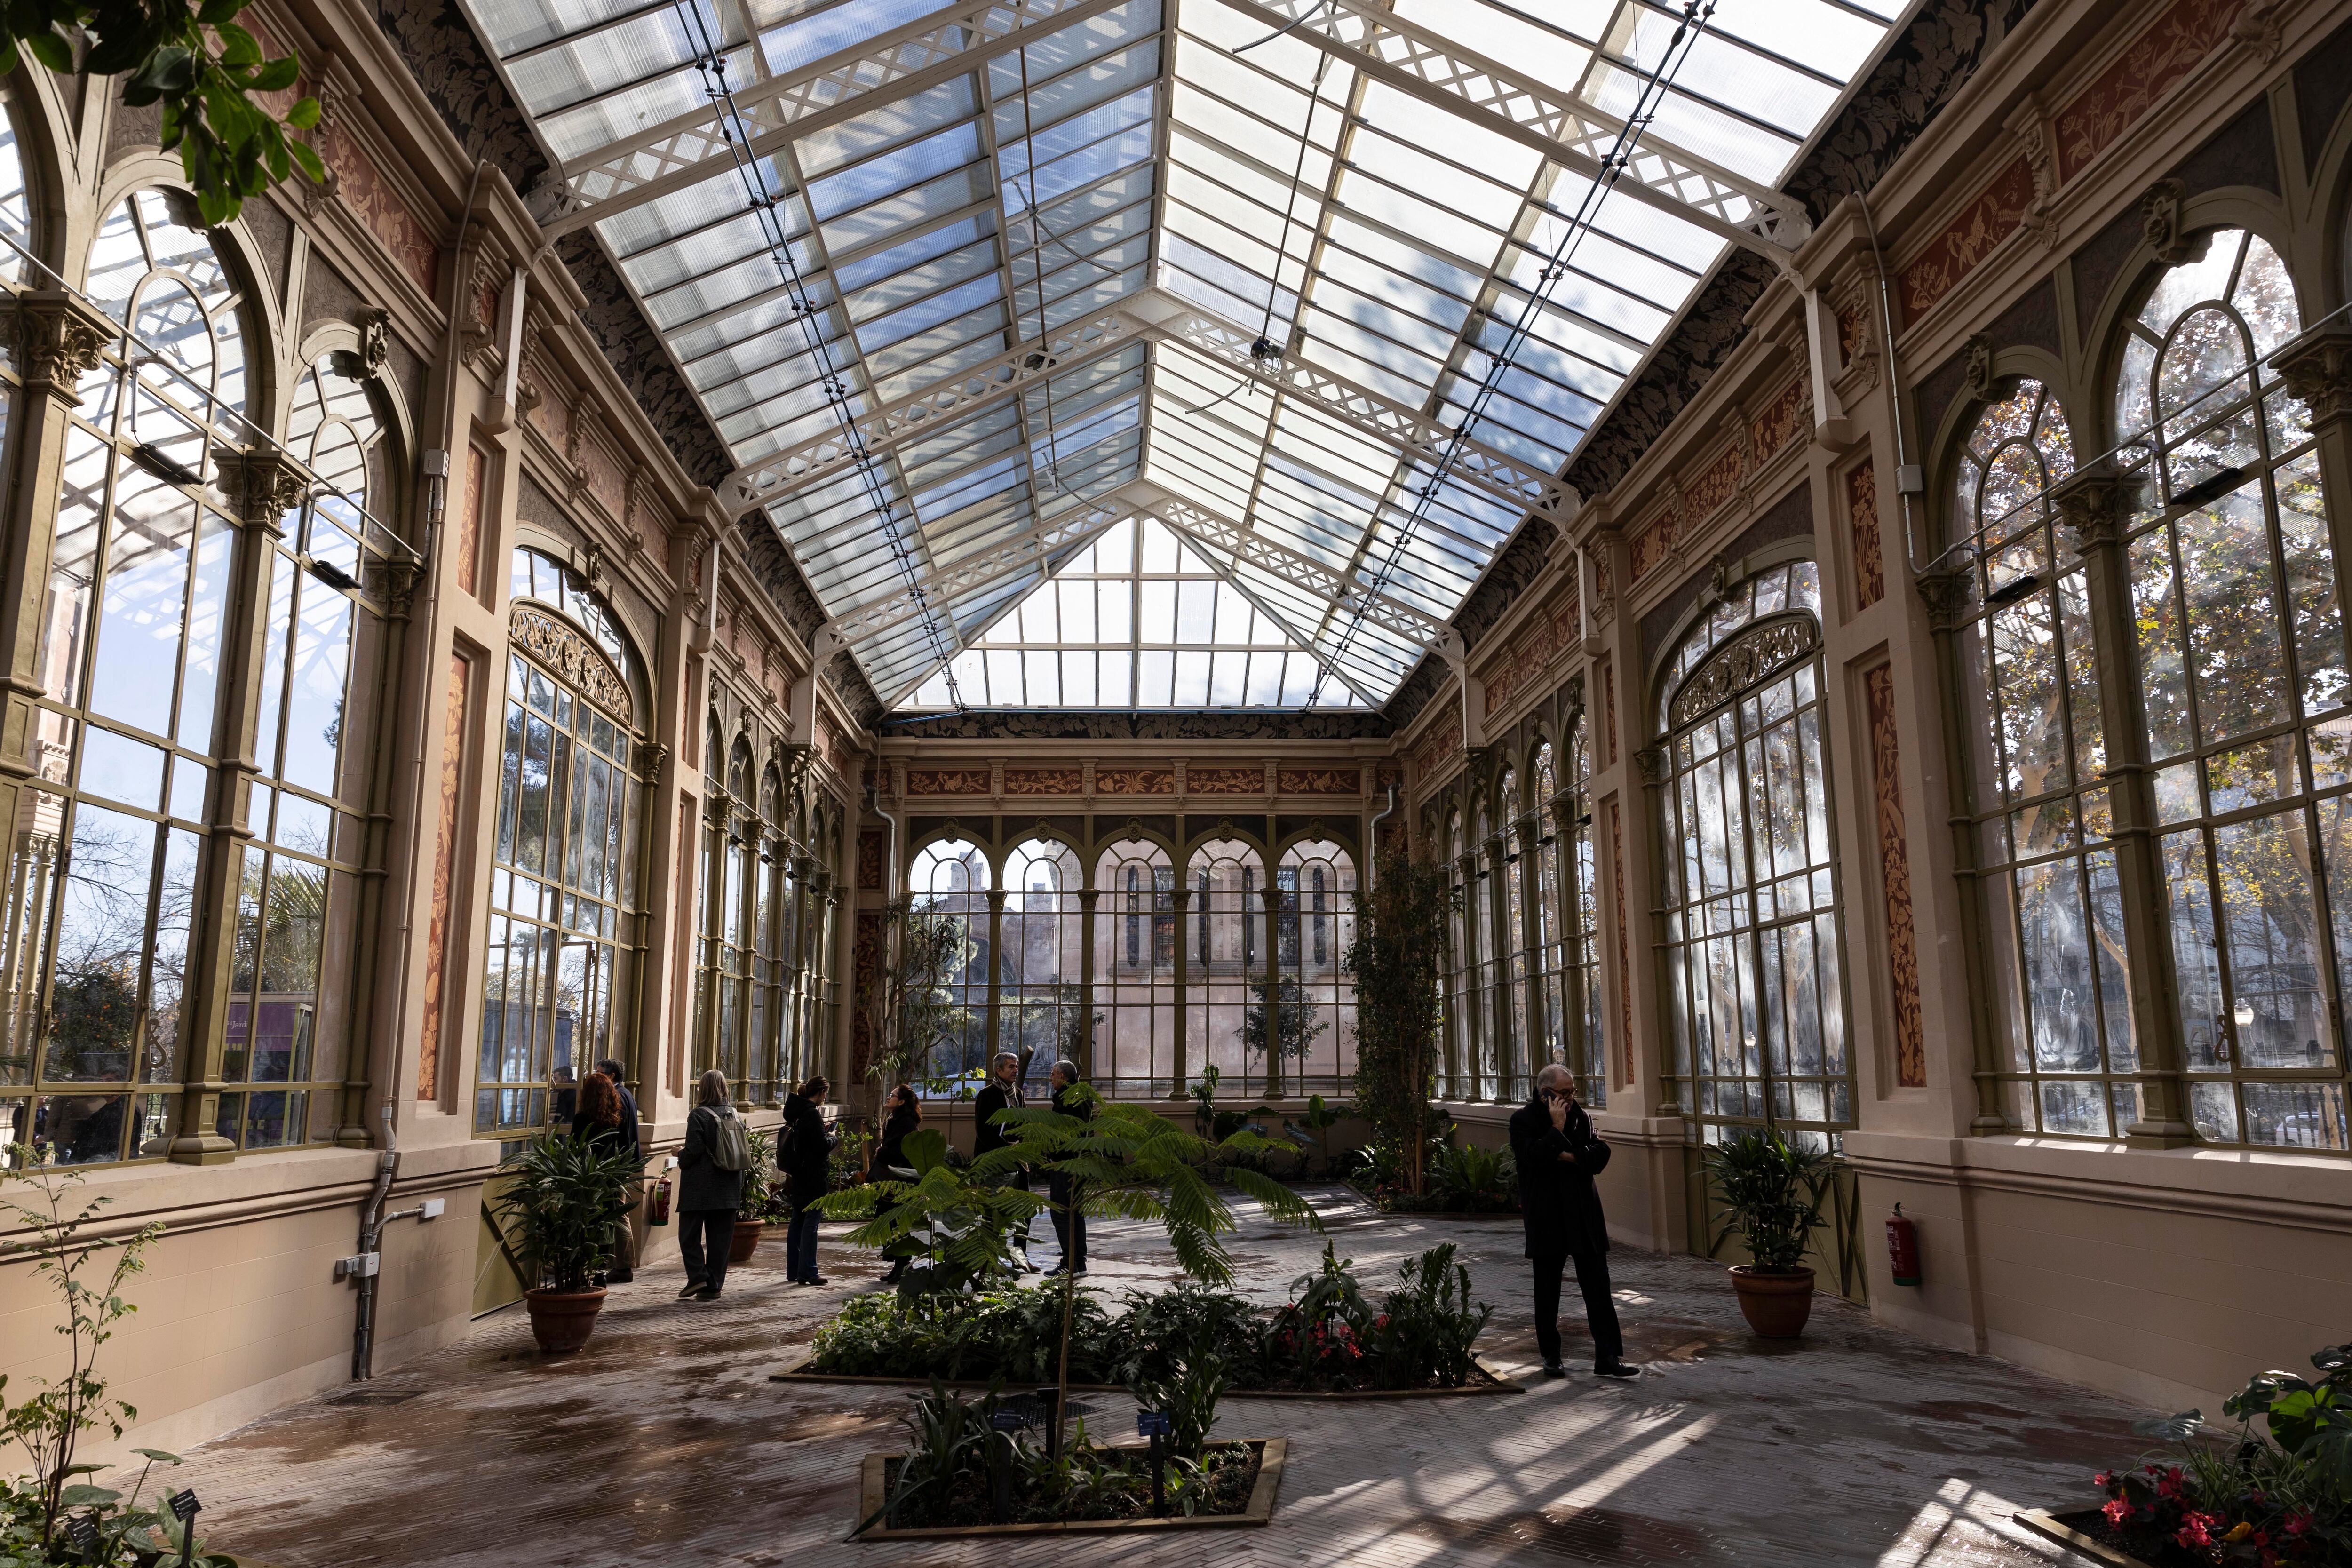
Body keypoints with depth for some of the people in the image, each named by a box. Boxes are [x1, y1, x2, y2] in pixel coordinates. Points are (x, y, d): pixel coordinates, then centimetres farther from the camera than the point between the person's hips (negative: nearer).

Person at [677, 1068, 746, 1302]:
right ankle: (714, 1286, 9)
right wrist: (740, 1184, 16)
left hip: (699, 1187, -5)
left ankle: (698, 1276, -4)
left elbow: (694, 1151, -16)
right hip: (729, 1188, 5)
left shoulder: (699, 1115, -11)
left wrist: (680, 1156, 6)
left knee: (690, 1234, 8)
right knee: (720, 1238, 8)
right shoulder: (734, 1114, 6)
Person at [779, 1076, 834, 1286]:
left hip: (797, 1177, 9)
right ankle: (807, 1272, -4)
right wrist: (833, 1137, 0)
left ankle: (793, 1271, 20)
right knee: (810, 1223, -5)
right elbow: (822, 1147, -19)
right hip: (813, 1178, -9)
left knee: (797, 1222, 14)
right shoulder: (812, 1113, -17)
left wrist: (823, 1133, 15)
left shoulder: (796, 1111, 10)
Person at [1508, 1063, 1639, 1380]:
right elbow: (1533, 1157, -19)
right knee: (1547, 1291, 8)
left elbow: (1600, 1155, 0)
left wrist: (1566, 1156, -13)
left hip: (1584, 1216, 3)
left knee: (1598, 1288, -1)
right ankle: (1551, 1356, 20)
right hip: (1546, 1219, -3)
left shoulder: (1581, 1117, 9)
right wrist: (1557, 1128, -16)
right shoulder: (1523, 1120, -4)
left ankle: (1608, 1358, 2)